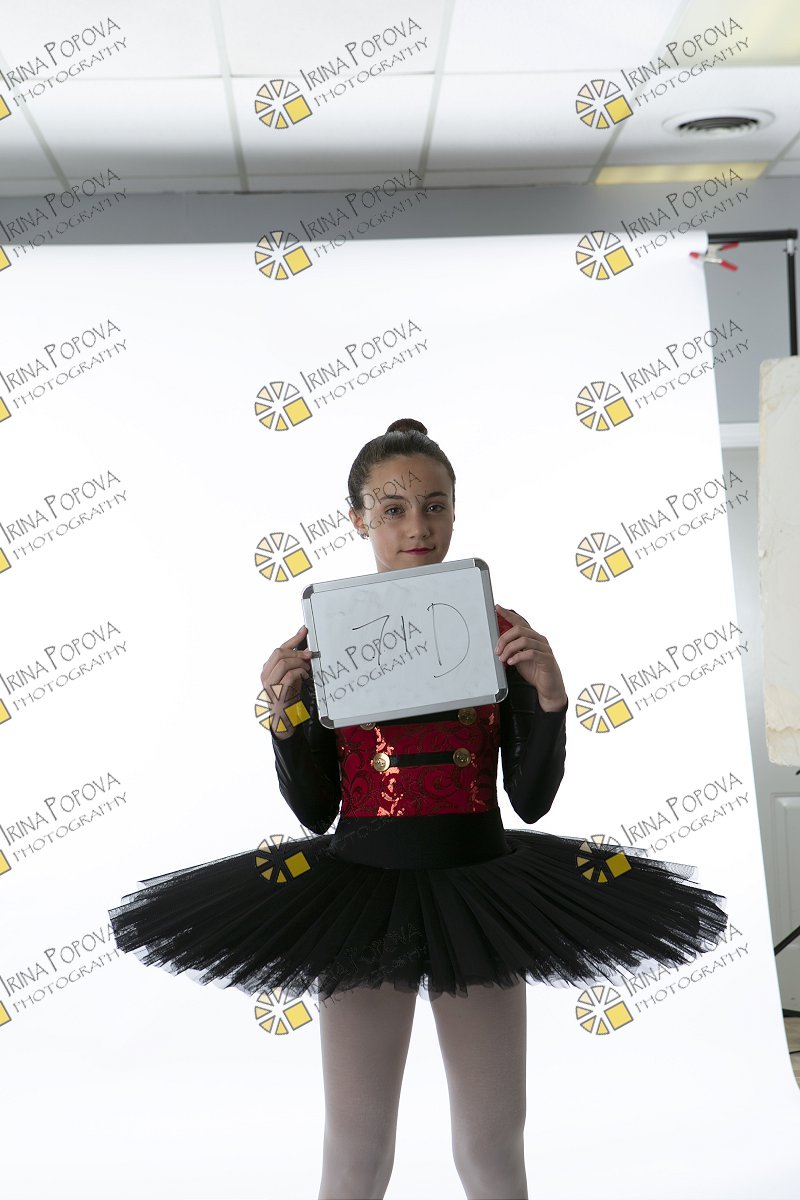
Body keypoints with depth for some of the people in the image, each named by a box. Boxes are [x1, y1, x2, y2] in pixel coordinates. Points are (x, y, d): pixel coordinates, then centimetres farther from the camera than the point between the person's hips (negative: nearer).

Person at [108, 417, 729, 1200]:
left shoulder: (498, 631, -1)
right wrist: (284, 717, -14)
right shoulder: (324, 638, -2)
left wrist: (549, 696, -13)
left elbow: (531, 801, 1)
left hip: (476, 891, 1)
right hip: (365, 891, -1)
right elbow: (315, 813, 1)